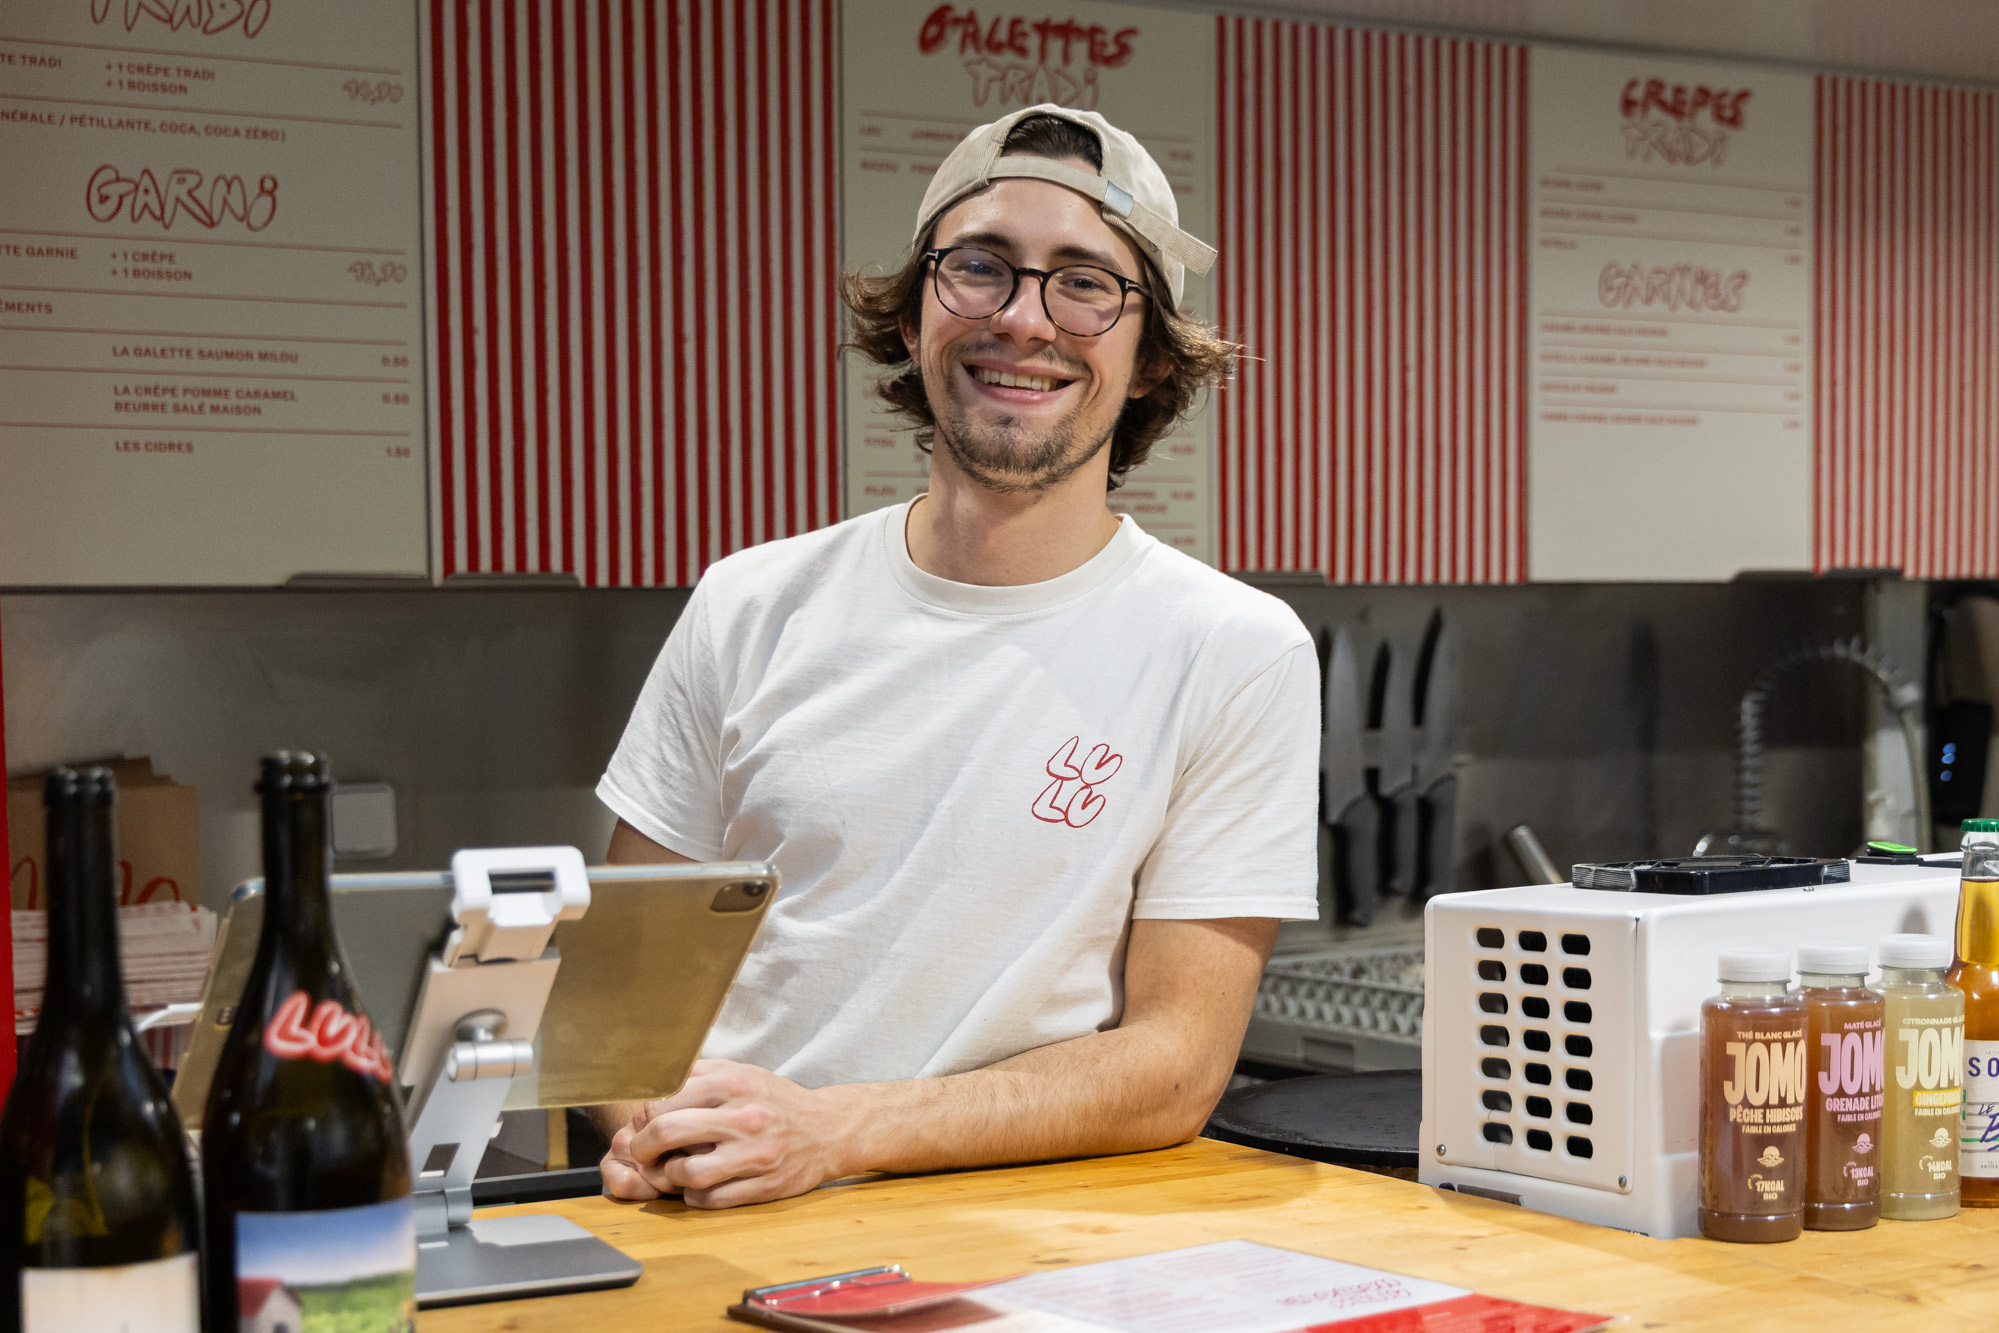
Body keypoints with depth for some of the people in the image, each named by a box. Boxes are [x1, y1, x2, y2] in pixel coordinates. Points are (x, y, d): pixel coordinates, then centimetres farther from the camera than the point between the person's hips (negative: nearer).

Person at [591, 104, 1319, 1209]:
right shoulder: (752, 609, 5)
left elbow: (1176, 1063, -7)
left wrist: (833, 1129, -20)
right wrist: (651, 1121, -13)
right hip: (714, 1223, 1)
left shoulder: (1238, 653, -4)